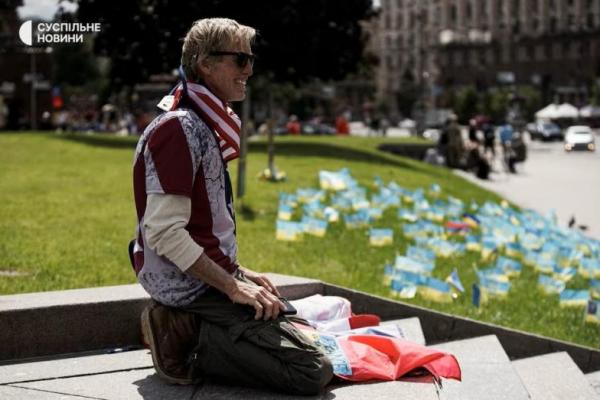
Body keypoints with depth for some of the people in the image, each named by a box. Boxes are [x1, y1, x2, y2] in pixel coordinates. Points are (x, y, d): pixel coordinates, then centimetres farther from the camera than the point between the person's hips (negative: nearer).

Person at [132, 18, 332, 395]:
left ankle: (186, 330, 9)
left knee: (303, 331, 20)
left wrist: (238, 272, 13)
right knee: (313, 370, -14)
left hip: (208, 278, 10)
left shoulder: (204, 125, 13)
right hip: (194, 288, -10)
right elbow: (165, 233, -23)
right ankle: (191, 347, -9)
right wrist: (232, 286, -20)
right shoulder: (180, 129, -18)